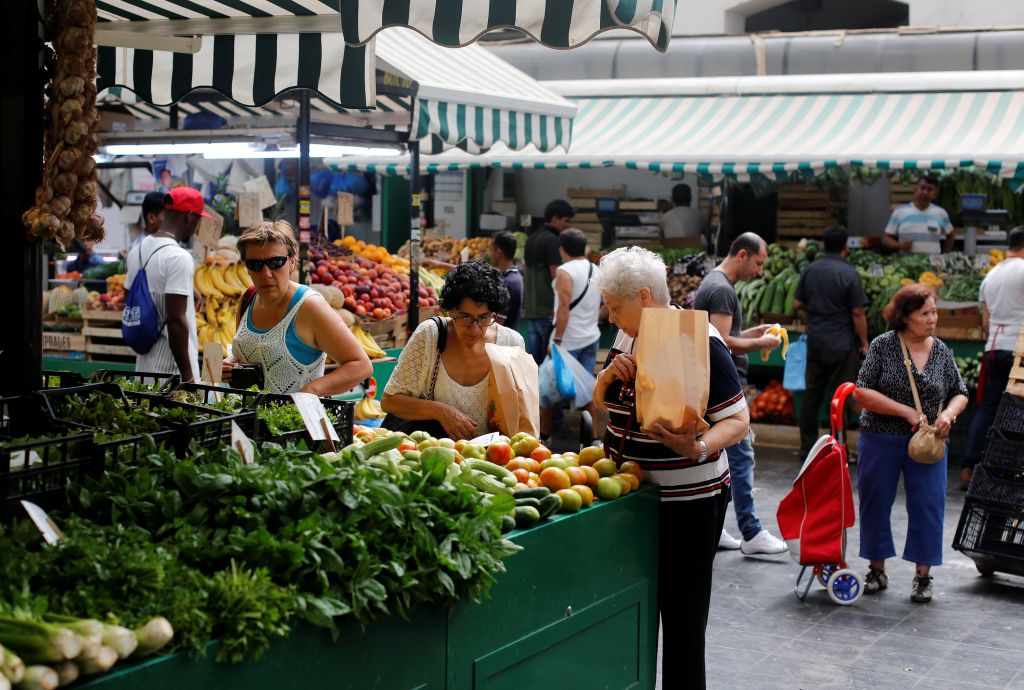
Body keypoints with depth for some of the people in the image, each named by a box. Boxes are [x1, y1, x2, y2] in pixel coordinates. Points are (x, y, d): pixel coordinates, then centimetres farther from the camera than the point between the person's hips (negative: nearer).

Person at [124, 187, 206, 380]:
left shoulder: (137, 252, 10)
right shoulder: (179, 257, -16)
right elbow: (176, 320, -21)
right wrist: (188, 376, -17)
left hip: (143, 367, 9)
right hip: (172, 370, -9)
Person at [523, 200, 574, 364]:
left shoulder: (531, 239, 15)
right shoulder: (551, 240, -12)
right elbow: (556, 278, -16)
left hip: (531, 309, 8)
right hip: (548, 310, -8)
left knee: (533, 360, 8)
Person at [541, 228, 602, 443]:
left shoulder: (565, 271, -14)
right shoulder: (596, 270, 8)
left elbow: (564, 307, -20)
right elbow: (603, 304, 14)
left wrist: (557, 339, -19)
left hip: (568, 340, -6)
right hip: (591, 337, 6)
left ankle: (544, 433, 14)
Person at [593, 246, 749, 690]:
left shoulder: (699, 342, -16)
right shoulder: (627, 337, 8)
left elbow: (737, 419, -17)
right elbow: (601, 403, 16)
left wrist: (698, 447, -35)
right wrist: (610, 375, -5)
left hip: (687, 503, -7)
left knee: (681, 615, 1)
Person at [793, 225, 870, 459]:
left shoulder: (810, 270, 2)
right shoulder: (848, 273, -13)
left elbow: (798, 303, 9)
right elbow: (858, 312, -12)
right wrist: (864, 343, -4)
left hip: (815, 343, 5)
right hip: (842, 344, -5)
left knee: (811, 395, 13)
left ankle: (807, 446, 20)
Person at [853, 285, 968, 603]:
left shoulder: (941, 351, 3)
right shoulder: (883, 346, -7)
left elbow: (960, 393, 12)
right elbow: (862, 392, -12)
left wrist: (948, 414, -11)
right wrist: (906, 412, -17)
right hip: (881, 441, -2)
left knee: (928, 505, -2)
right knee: (875, 503, 6)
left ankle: (923, 576, 10)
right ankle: (877, 570, 22)